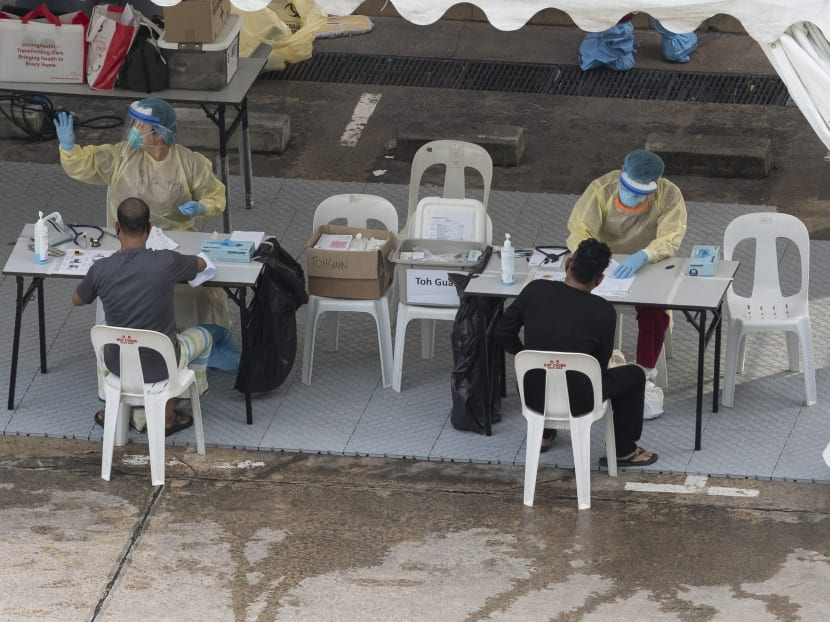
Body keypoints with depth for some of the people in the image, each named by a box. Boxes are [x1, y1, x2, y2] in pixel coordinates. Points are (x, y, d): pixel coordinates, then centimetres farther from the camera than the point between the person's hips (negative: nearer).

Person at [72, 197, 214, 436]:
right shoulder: (166, 263, -20)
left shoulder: (101, 269, -16)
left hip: (117, 364, 2)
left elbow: (77, 300, 7)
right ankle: (168, 414, 34)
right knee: (202, 336, 29)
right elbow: (202, 263, 3)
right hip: (161, 366, -2)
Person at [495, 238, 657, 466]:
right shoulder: (603, 311, -15)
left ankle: (543, 434, 46)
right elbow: (601, 364, -1)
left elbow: (503, 332, 1)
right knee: (634, 375, 19)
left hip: (533, 395, 4)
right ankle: (624, 451, 29)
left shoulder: (535, 289, -9)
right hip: (575, 402, -4)